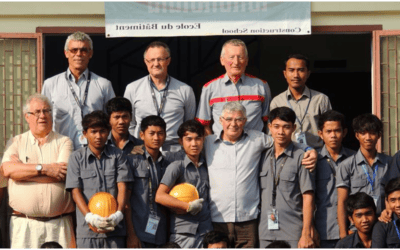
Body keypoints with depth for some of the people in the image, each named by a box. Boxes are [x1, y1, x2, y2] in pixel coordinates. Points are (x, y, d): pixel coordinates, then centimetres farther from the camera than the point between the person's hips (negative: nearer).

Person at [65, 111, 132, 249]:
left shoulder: (117, 155, 10)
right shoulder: (77, 157, 7)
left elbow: (122, 188, 3)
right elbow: (76, 191, 0)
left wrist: (118, 214, -14)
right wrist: (89, 217, -15)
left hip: (115, 228, 1)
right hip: (86, 230, -1)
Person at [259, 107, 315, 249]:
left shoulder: (300, 157, -3)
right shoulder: (263, 157, 12)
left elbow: (308, 197, -6)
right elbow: (259, 195, 15)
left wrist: (306, 234, -11)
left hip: (292, 235, -4)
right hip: (265, 234, 4)